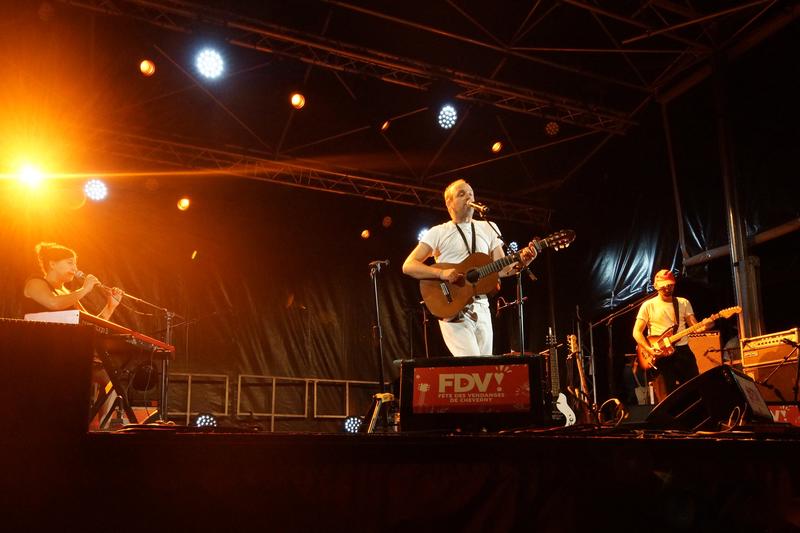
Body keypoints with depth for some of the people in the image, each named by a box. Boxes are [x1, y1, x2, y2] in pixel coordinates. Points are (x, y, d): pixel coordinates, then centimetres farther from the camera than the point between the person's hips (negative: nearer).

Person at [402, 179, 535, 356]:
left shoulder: (489, 229, 14)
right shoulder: (438, 233, 2)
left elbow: (502, 269, 12)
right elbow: (408, 266, -4)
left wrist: (521, 261, -9)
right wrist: (441, 273, -18)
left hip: (481, 307, 5)